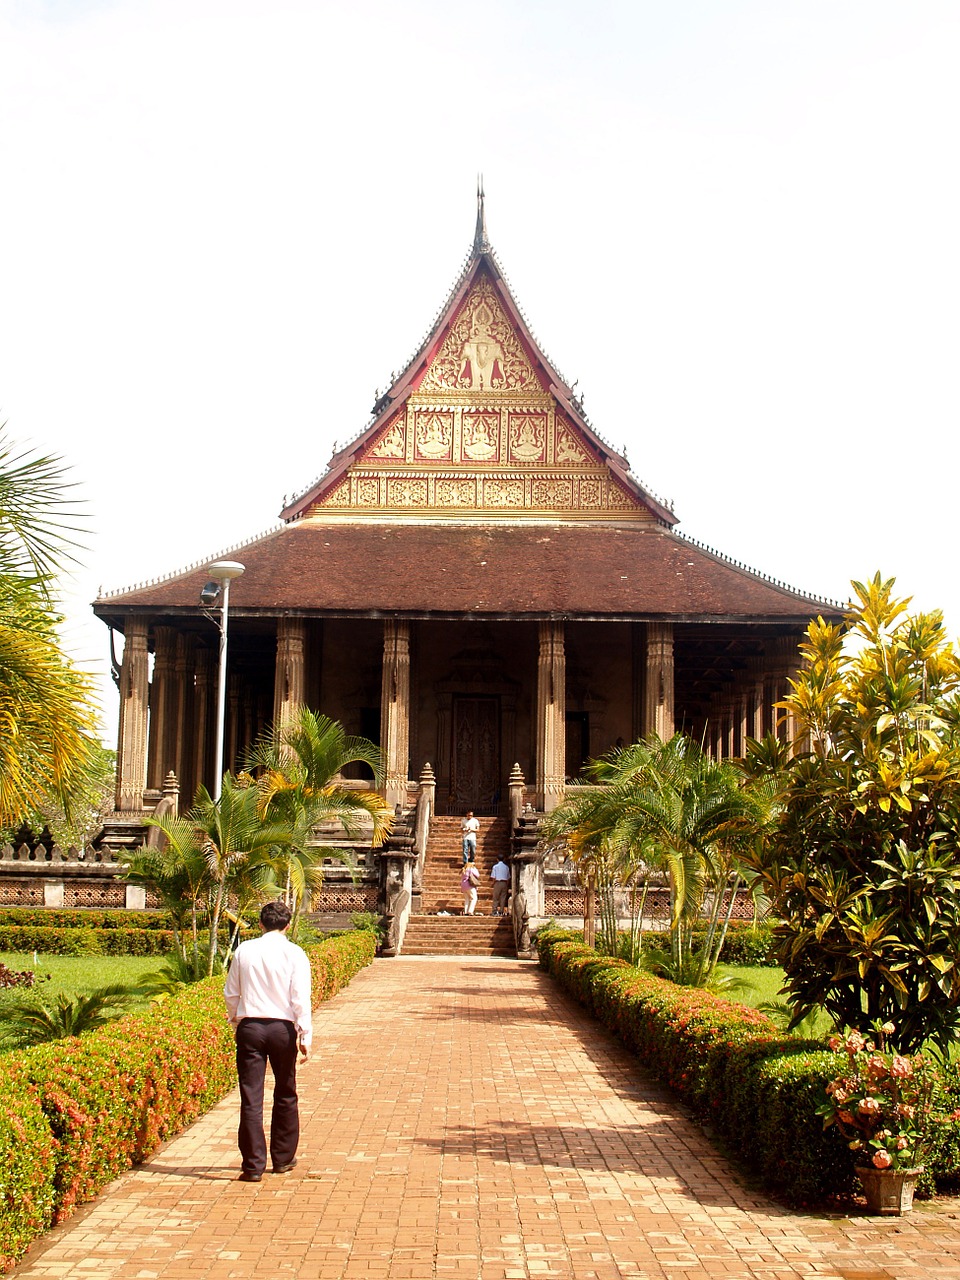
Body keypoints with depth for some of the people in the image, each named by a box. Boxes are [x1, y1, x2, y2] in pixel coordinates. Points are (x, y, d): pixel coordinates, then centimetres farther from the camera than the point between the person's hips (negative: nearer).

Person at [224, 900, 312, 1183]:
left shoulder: (245, 950, 2)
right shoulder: (294, 953, -4)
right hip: (282, 1027, -1)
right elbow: (300, 998, -10)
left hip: (249, 1027, 1)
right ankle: (283, 1159, 25)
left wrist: (235, 1019, 27)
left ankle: (253, 1165, 0)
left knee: (251, 1098, 2)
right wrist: (305, 1036, -9)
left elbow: (231, 992, 10)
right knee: (285, 1096, 16)